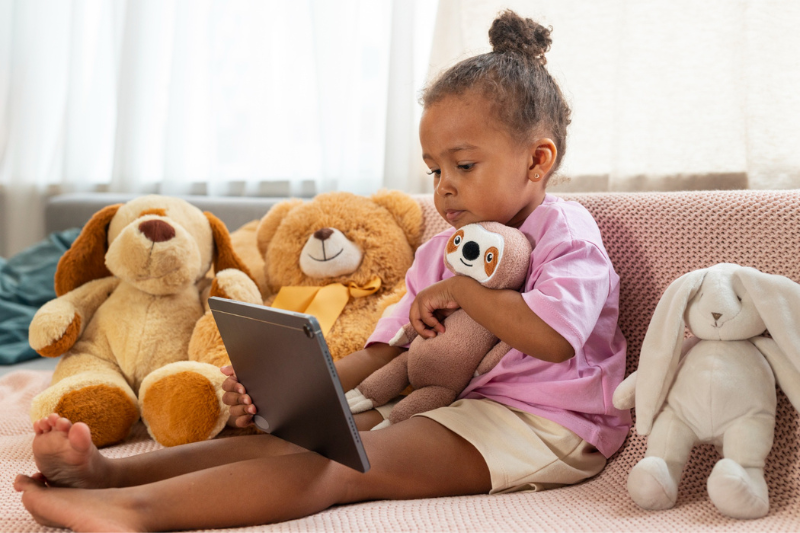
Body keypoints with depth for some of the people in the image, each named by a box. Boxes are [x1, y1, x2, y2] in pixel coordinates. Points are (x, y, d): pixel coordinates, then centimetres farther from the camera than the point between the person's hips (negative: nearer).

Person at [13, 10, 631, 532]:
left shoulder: (566, 233, -5)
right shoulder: (439, 251, 17)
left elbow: (555, 336, -25)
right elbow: (388, 350, 11)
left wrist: (461, 290, -15)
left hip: (539, 424, -8)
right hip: (449, 405, 8)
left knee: (344, 463, -28)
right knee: (299, 433, -13)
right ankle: (109, 468, -24)